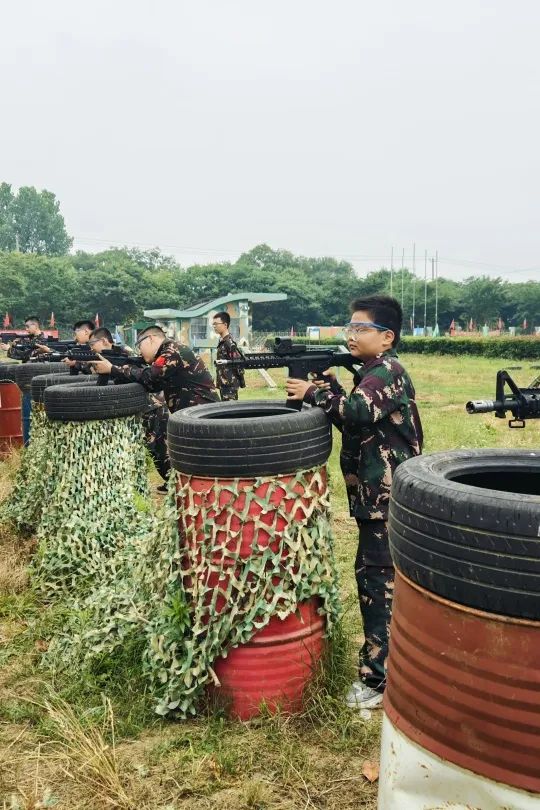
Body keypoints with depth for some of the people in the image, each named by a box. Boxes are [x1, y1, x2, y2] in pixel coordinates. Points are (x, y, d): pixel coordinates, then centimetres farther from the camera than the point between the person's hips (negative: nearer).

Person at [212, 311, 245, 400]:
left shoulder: (229, 342, -17)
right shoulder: (222, 341, 11)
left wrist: (241, 382, -13)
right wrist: (218, 381, 16)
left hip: (230, 383, -9)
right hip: (223, 383, 9)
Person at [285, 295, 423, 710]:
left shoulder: (387, 372, -15)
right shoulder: (375, 373, 15)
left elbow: (358, 412, -31)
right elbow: (354, 420, 13)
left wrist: (313, 393, -20)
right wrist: (329, 386, 0)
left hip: (387, 499, -10)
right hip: (377, 495, 10)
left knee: (377, 581, -5)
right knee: (381, 577, 19)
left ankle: (380, 679, 4)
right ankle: (394, 658, 35)